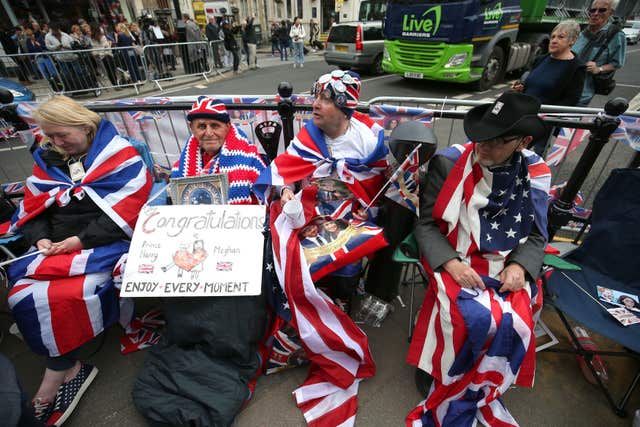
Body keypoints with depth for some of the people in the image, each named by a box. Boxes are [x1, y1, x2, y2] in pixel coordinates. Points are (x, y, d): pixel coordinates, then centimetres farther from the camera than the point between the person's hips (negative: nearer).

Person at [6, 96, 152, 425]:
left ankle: (58, 370, -1)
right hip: (58, 249, 7)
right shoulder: (48, 158, 16)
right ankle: (67, 368, -1)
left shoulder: (119, 155, -4)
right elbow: (32, 206, 16)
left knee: (59, 296, -26)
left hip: (104, 245, -6)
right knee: (22, 294, -17)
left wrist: (81, 240, -16)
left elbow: (125, 211, -14)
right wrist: (40, 238, -3)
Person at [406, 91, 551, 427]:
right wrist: (450, 263, -19)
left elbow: (537, 236, 10)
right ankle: (476, 398, 4)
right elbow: (426, 224, -5)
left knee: (514, 324, -23)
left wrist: (519, 266, -10)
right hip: (455, 260, -2)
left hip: (508, 264, 3)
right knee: (478, 319, -28)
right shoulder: (449, 163, -6)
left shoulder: (534, 174, 3)